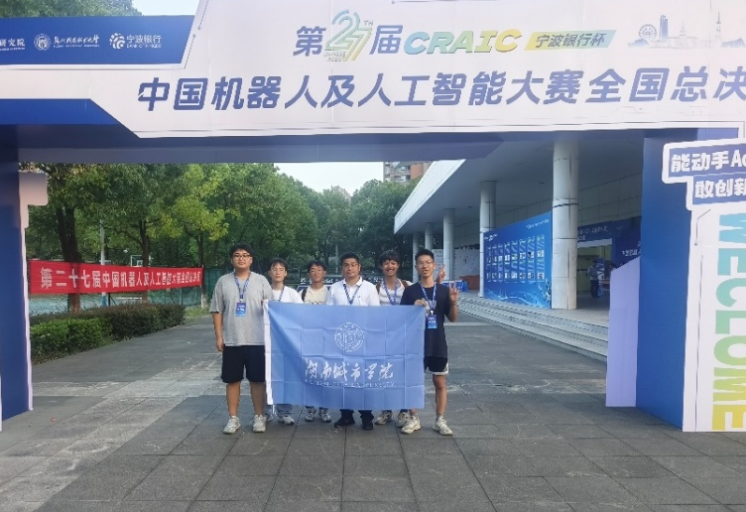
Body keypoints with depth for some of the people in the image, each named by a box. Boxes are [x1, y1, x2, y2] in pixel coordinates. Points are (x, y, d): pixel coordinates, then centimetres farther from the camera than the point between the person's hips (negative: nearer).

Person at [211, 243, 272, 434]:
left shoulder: (261, 281, 2)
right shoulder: (223, 282, 4)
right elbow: (217, 311, 5)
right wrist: (218, 337, 0)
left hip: (257, 340, -1)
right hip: (231, 340, 1)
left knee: (257, 379, 6)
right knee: (232, 380, 9)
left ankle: (259, 416, 19)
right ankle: (233, 418, 22)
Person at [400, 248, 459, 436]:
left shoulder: (444, 290, 1)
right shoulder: (410, 291, -2)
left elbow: (453, 318, 2)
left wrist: (454, 302, -16)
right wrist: (414, 309, -19)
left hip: (438, 344, 1)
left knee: (440, 383, 9)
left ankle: (440, 420, 22)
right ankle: (414, 419, 22)